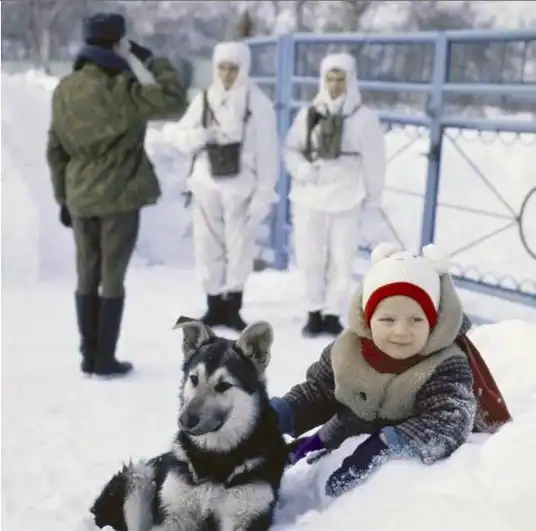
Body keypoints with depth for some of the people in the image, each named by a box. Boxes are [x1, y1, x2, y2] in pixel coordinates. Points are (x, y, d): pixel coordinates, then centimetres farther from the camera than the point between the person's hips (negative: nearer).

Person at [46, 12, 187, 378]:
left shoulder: (65, 89, 7)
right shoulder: (119, 87, -15)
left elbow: (56, 149, 10)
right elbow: (174, 102, -20)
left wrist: (63, 197, 16)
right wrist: (152, 62, -6)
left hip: (80, 197, 6)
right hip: (119, 197, -6)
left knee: (87, 277, 12)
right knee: (112, 279, 2)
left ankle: (89, 355, 19)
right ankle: (106, 359, 8)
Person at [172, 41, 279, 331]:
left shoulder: (257, 102, -5)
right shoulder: (203, 99, 4)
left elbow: (267, 151, -7)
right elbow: (181, 136, 7)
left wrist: (264, 193, -10)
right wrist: (200, 136, -15)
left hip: (241, 187, -3)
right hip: (206, 184, 3)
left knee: (239, 246, 2)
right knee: (207, 246, 7)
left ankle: (232, 307, 15)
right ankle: (215, 305, 20)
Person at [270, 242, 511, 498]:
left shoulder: (447, 366, -33)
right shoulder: (347, 349, -18)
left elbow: (448, 425, -48)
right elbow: (317, 392, -2)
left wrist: (385, 445, -57)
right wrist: (281, 414, -17)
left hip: (413, 470, -3)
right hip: (347, 446, 4)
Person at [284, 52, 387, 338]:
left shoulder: (364, 117, -3)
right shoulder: (309, 114, 3)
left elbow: (374, 161, 0)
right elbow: (291, 149, 9)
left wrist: (373, 196, 0)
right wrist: (302, 169, -10)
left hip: (346, 198, -2)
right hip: (310, 196, 2)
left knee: (341, 259, 1)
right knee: (310, 257, 6)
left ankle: (333, 314, 13)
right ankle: (315, 312, 21)